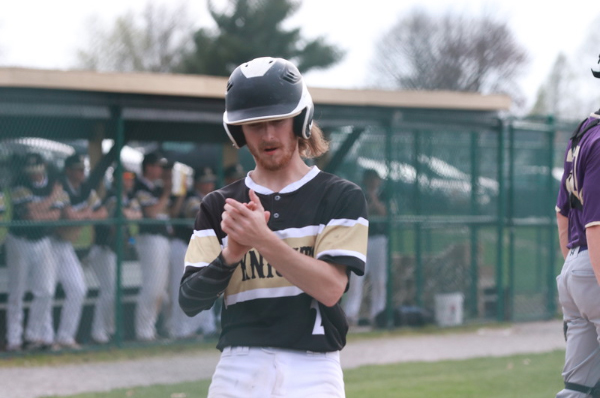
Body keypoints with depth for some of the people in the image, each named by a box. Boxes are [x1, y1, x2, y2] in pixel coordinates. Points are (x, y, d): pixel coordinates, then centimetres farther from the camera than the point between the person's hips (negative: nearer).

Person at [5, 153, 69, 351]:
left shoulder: (54, 181, -2)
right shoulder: (19, 183, -13)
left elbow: (59, 213, -8)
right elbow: (29, 211, -22)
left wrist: (38, 214, -22)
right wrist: (53, 197, -14)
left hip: (43, 242, 3)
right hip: (19, 241, -3)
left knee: (46, 291, -4)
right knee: (17, 292, -1)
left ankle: (34, 335, 6)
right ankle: (14, 339, 5)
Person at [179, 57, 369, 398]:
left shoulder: (342, 197, 3)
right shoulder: (219, 206, 11)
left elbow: (330, 289, -10)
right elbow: (190, 301, 1)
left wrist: (264, 240, -21)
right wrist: (231, 253, -17)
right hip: (238, 370, 2)